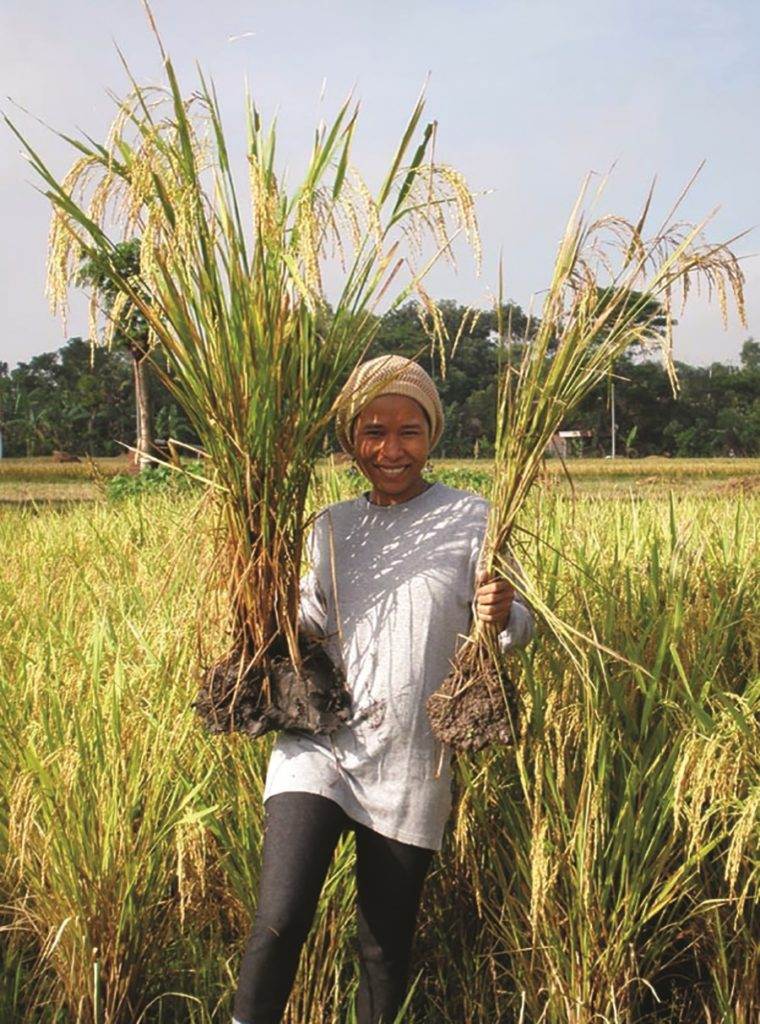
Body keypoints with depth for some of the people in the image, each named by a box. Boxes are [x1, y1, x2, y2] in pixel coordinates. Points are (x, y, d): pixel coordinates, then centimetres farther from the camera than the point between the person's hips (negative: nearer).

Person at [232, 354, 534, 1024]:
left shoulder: (469, 519, -1)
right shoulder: (331, 525, 9)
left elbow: (518, 628, -1)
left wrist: (502, 615, -23)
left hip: (410, 763, -1)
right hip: (318, 742, 2)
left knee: (386, 948, 7)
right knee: (279, 921, -13)